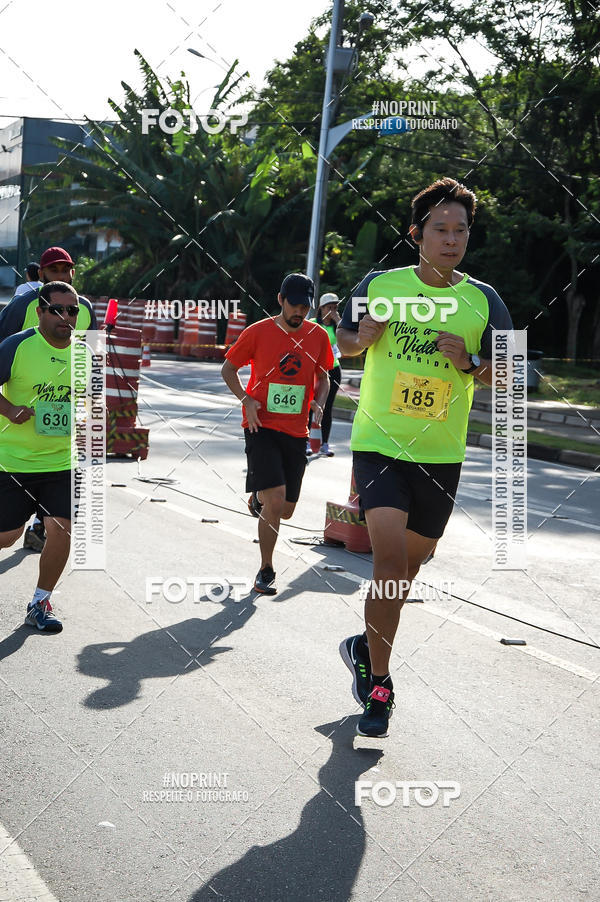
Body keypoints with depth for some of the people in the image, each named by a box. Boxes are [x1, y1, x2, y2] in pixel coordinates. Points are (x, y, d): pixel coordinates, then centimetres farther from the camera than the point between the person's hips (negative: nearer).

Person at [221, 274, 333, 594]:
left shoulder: (318, 336, 4)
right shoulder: (258, 332, -5)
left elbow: (322, 378, 18)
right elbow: (228, 369, 6)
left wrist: (318, 405, -2)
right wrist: (246, 400, -10)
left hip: (296, 432, 4)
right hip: (262, 426, -4)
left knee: (285, 510, 9)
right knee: (275, 500, -18)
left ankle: (257, 500, 46)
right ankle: (266, 571, -1)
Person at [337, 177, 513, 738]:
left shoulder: (483, 301, 1)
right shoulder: (379, 286, -1)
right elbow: (344, 341, 13)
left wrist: (471, 362, -14)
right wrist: (363, 337, -10)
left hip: (441, 455, 3)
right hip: (379, 444, -3)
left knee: (409, 565, 14)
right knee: (390, 558, -17)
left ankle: (366, 648, 40)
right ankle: (378, 686, -3)